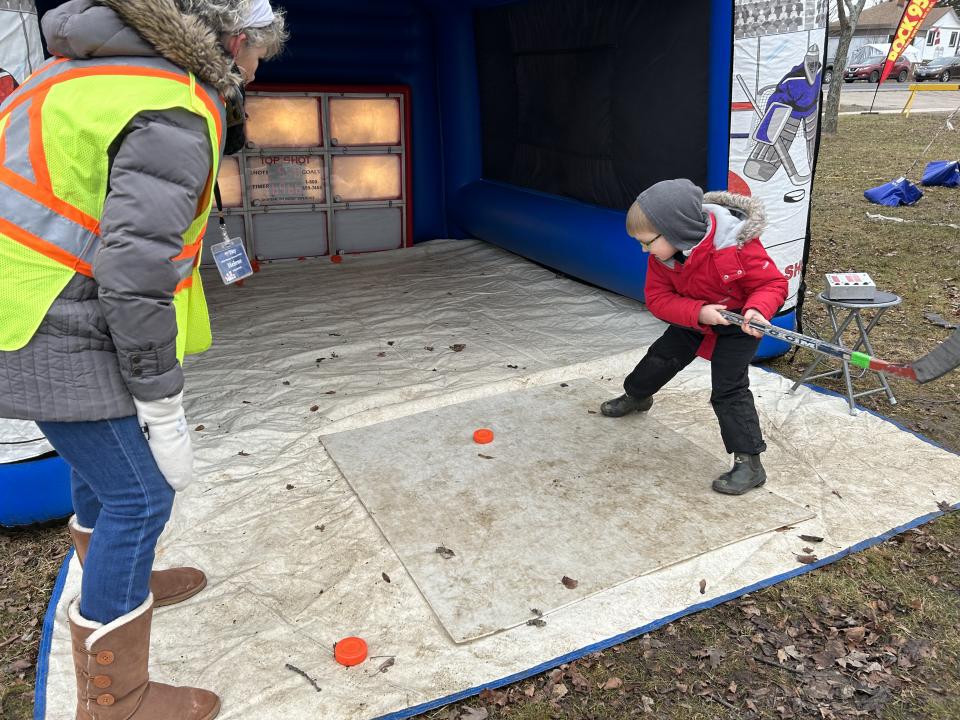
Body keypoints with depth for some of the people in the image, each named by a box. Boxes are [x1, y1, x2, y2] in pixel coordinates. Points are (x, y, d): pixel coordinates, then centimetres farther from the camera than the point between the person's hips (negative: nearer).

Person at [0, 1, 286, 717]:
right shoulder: (179, 114, -19)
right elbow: (137, 274, -26)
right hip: (58, 335, -10)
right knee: (139, 495, 0)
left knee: (103, 460, 26)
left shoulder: (104, 66, 12)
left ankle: (125, 581, 51)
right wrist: (164, 411, -19)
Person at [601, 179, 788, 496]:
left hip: (738, 323, -6)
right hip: (692, 318, 6)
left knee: (729, 389, -13)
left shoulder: (737, 246, -37)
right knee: (660, 358, 19)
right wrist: (698, 312, -36)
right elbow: (658, 297, -19)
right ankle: (635, 395, 51)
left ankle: (749, 463, -5)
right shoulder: (662, 254, -20)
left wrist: (757, 309, -47)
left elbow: (773, 283, -26)